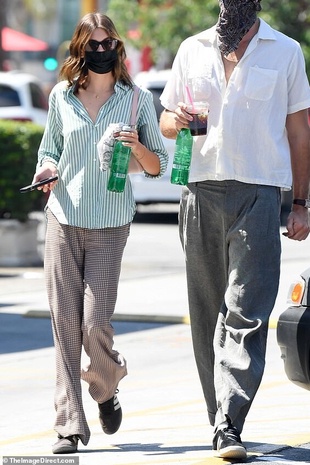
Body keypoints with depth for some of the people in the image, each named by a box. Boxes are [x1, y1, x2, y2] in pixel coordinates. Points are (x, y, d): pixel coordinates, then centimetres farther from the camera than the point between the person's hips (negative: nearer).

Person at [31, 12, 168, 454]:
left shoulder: (137, 99, 3)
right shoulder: (61, 96, 8)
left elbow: (158, 167, 6)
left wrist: (138, 148, -14)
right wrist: (47, 171, -1)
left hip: (110, 224, -2)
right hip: (63, 218, 2)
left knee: (95, 324, -8)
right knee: (65, 323, -4)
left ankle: (106, 388, 24)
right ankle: (70, 424, 0)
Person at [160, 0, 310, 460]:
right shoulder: (192, 50, 15)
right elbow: (166, 121, 21)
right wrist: (177, 120, -4)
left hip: (258, 193, -3)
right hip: (200, 192, 3)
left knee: (246, 314, -12)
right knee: (207, 314, 6)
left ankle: (229, 427, -18)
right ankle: (221, 417, 15)